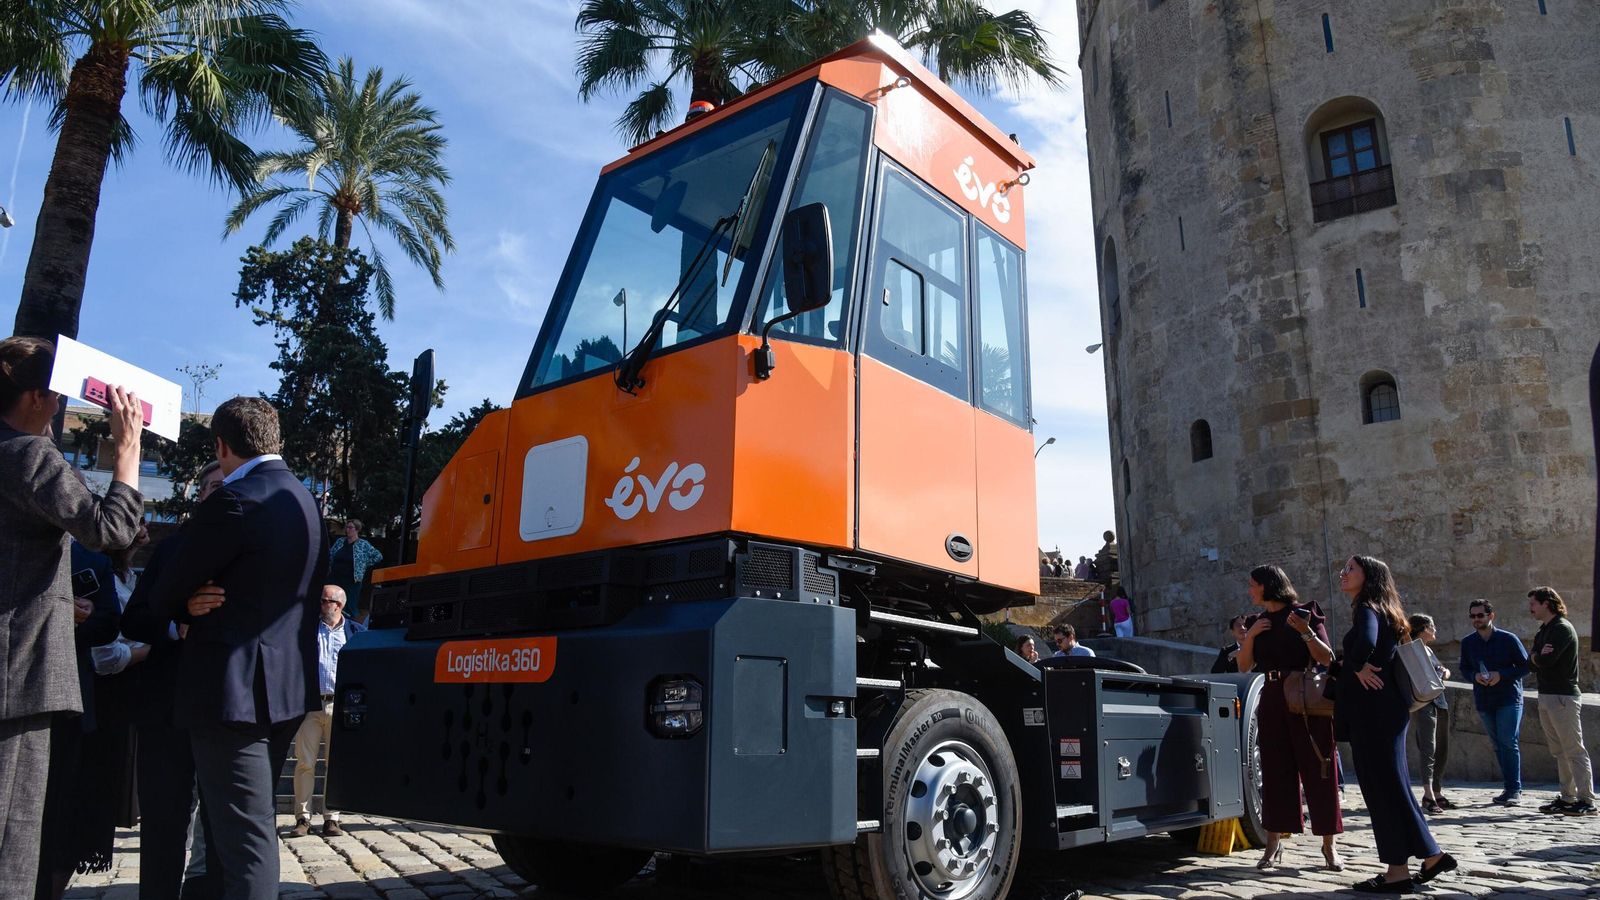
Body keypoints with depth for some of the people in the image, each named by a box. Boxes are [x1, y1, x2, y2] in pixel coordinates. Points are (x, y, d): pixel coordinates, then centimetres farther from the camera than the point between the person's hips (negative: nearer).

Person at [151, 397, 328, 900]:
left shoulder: (237, 501, -16)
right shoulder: (304, 500, 13)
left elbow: (165, 594, -9)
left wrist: (190, 605, 13)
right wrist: (200, 602, 6)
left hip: (234, 688, -9)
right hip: (286, 686, 9)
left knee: (243, 836, -5)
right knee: (251, 826, 21)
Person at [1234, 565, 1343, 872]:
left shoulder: (1305, 613, 0)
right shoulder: (1256, 622, 13)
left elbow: (1327, 659, -5)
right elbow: (1244, 666, 8)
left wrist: (1306, 632, -20)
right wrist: (1250, 635, -6)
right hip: (1272, 700, 4)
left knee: (1318, 770, -1)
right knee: (1275, 771, 5)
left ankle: (1330, 846, 6)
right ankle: (1273, 844, 8)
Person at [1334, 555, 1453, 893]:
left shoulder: (1368, 607, -12)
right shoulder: (1376, 609, 17)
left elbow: (1367, 642, -33)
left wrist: (1358, 667, -16)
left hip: (1375, 709, -9)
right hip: (1380, 709, 9)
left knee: (1383, 785, -4)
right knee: (1388, 785, 14)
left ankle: (1398, 871, 3)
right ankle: (1431, 856, 21)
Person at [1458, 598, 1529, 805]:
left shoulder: (1508, 639, -5)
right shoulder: (1467, 643, 6)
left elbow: (1525, 665, -3)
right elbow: (1464, 668, 14)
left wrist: (1501, 675, -16)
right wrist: (1475, 676, -8)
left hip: (1509, 698, -4)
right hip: (1483, 701, 4)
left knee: (1508, 742, -11)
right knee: (1498, 745, 9)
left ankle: (1514, 790, -6)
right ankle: (1512, 787, 17)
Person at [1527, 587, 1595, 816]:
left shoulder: (1562, 629, -12)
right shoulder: (1544, 630, 17)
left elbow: (1545, 660, -21)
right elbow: (1532, 660, 10)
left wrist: (1535, 658, -1)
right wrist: (1538, 656, -10)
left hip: (1563, 696, -9)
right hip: (1546, 695, 9)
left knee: (1574, 750, -6)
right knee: (1559, 752, 11)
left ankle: (1587, 801, -4)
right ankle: (1568, 797, 17)